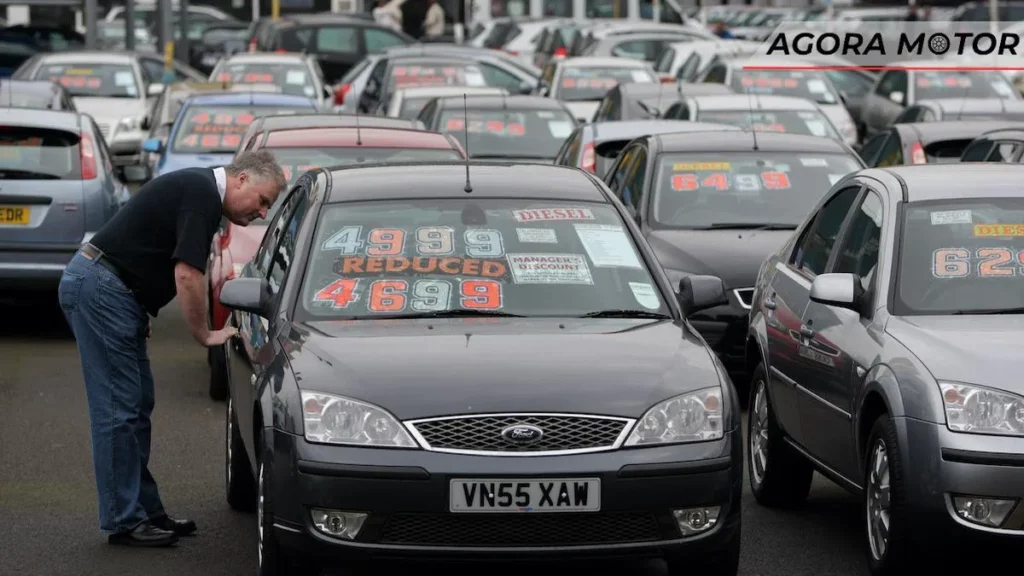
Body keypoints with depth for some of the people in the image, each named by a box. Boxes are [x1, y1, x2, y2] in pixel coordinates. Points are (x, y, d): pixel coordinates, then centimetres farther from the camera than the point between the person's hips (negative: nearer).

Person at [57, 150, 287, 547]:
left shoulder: (198, 187, 16)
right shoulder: (202, 196, -16)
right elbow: (187, 274, -20)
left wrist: (140, 312, 23)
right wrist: (205, 335, -8)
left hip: (113, 291, 11)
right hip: (99, 288, -11)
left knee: (137, 405, 12)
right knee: (119, 410, -8)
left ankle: (146, 510, 16)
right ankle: (123, 522, -4)